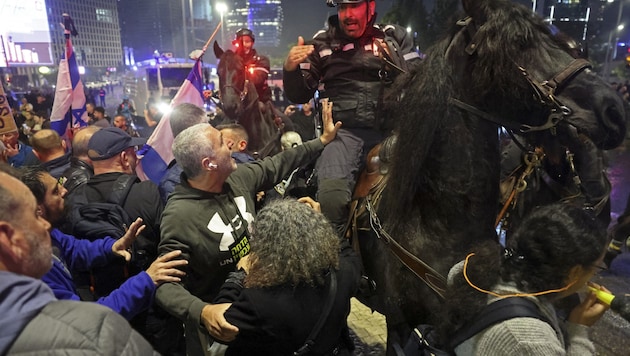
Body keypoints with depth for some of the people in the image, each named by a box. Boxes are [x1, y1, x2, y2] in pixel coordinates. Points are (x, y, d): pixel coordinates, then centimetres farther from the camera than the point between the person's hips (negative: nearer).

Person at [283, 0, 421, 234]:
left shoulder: (395, 37, 14)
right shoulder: (323, 43, 12)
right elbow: (299, 96, 12)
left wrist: (395, 61, -11)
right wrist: (290, 68, -7)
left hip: (390, 129, 2)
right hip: (343, 131, -1)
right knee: (331, 198, -26)